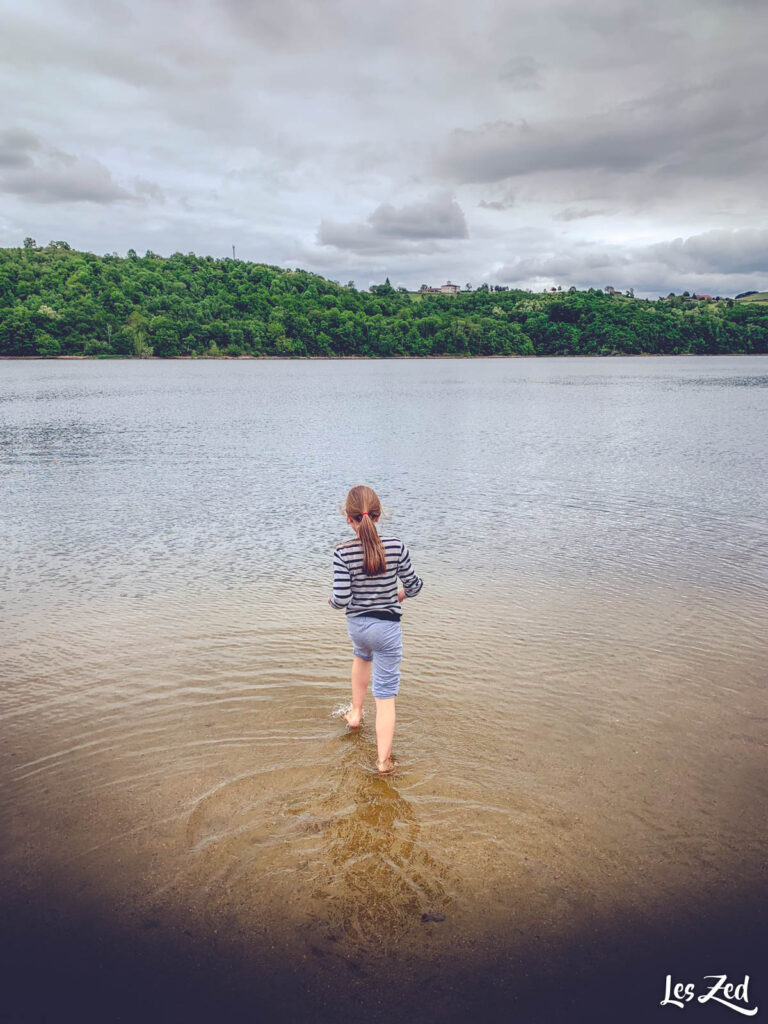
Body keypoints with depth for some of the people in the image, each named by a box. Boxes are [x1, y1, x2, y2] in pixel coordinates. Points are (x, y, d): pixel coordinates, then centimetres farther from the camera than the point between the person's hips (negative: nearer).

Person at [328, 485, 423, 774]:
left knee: (362, 655, 38)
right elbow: (413, 586, -5)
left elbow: (341, 599, -18)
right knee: (386, 695, 7)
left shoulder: (343, 554, -17)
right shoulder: (396, 547, -13)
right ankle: (383, 759, 10)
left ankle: (356, 712, 48)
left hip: (356, 625, 2)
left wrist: (331, 600, 4)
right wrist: (404, 592, 18)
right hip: (387, 628, -1)